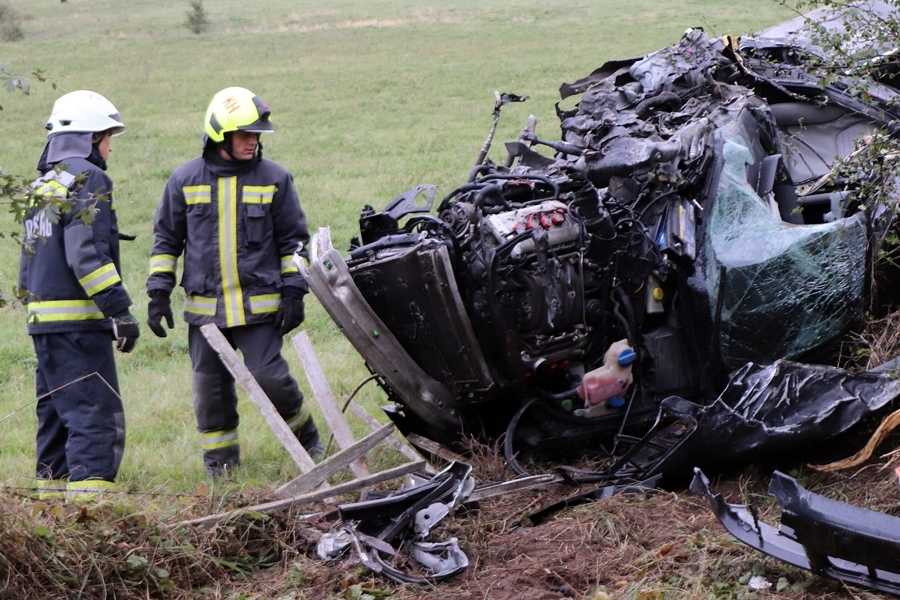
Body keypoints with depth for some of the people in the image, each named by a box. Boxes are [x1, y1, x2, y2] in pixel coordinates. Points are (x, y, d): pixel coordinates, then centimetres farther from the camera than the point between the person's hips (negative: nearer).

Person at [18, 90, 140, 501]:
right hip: (78, 320, -9)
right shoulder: (87, 179, -9)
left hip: (43, 317, 9)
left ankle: (52, 487, 17)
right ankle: (88, 493, -18)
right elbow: (86, 255, -19)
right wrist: (120, 311, -19)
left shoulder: (43, 185, 19)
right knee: (96, 415, -11)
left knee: (57, 412, 14)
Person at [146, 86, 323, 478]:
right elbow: (166, 239, 11)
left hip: (260, 305, -2)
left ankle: (307, 437, 16)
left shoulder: (274, 179, 2)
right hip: (204, 306, 2)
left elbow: (294, 239, 7)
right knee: (210, 386, 4)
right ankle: (220, 461, 18)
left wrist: (293, 291, -1)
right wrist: (158, 292, 5)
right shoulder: (185, 180, 4)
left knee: (269, 377, -8)